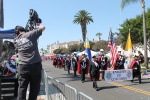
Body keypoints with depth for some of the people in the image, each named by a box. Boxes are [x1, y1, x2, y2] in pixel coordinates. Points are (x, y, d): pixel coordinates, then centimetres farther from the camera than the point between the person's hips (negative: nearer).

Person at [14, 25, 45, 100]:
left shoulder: (16, 40, 14)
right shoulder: (30, 34, 3)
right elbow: (43, 27, 11)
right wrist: (38, 26, 33)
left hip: (23, 66, 3)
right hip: (35, 64, -3)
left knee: (22, 87, 6)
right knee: (34, 87, 8)